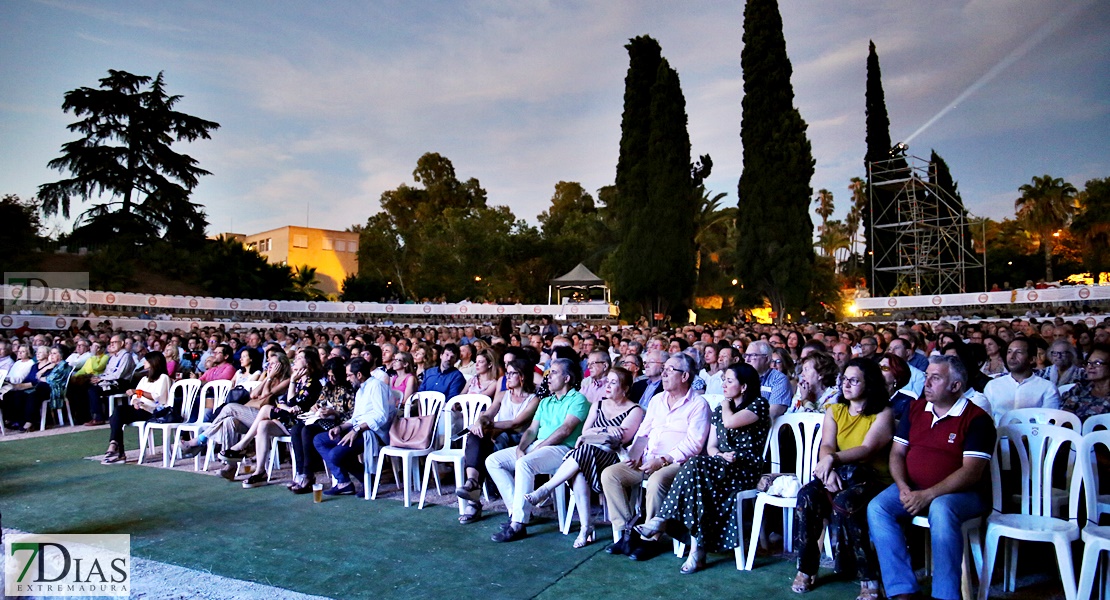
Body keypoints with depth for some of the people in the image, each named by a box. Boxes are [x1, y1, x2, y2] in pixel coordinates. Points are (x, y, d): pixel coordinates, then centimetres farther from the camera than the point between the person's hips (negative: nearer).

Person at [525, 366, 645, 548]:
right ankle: (586, 527, -28)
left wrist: (595, 431, -5)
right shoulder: (598, 404, 22)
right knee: (578, 473, -32)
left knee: (584, 451, -35)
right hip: (587, 457, 4)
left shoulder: (635, 410, 5)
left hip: (614, 459, -4)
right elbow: (585, 432, 13)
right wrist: (607, 429, -3)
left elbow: (621, 438, -8)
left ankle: (543, 491, -27)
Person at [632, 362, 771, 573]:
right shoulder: (720, 409, 19)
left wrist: (726, 404, 1)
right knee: (699, 479, -31)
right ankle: (698, 547, -34)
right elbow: (710, 446, 14)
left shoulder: (759, 405, -1)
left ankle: (663, 520, -26)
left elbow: (730, 422, -20)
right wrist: (721, 455, -9)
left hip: (748, 469, -5)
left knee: (697, 464, -32)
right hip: (721, 467, 6)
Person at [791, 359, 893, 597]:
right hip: (840, 475, 4)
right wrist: (828, 470, -22)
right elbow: (826, 446, 0)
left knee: (844, 502, -36)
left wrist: (833, 458, -32)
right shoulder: (834, 411, 14)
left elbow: (867, 449, -16)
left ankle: (869, 580, -23)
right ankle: (806, 569, -15)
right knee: (807, 495, -27)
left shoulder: (883, 413, -1)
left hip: (873, 479, -4)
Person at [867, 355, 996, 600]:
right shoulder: (916, 409, 11)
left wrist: (928, 495, -24)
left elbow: (971, 472, -15)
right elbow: (897, 453, 10)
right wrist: (903, 487, -9)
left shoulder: (977, 419, -6)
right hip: (913, 489, 5)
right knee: (877, 507, -21)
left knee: (941, 510, -38)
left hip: (962, 493, -5)